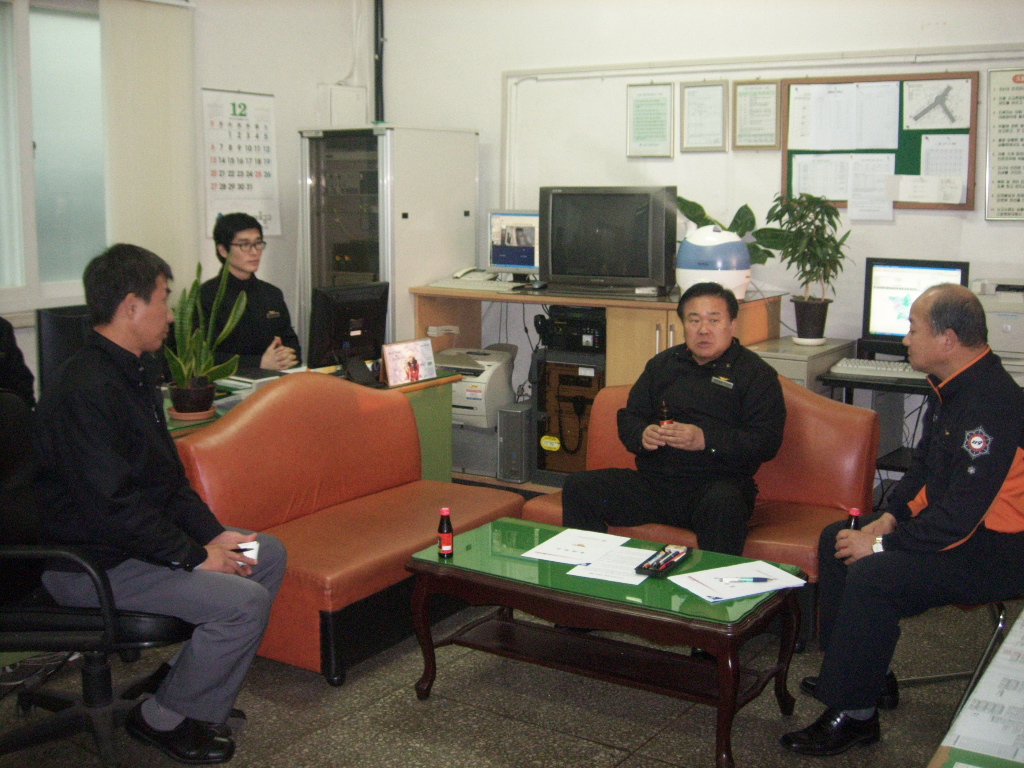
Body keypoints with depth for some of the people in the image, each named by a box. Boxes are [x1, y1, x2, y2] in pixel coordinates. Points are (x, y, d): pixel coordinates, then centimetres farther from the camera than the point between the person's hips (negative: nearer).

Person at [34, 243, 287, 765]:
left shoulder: (136, 372, 9)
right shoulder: (85, 389, -24)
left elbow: (167, 474, 15)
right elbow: (112, 505, -28)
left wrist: (212, 534, 3)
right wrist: (195, 556, -21)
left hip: (139, 538, 11)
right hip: (92, 562, -11)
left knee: (268, 554, 10)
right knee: (243, 601, -22)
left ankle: (197, 689, 14)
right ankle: (163, 718, 0)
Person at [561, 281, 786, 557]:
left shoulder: (756, 373, 5)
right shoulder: (662, 364, 21)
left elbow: (767, 441, -6)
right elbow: (628, 417, 20)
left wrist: (706, 440, -20)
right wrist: (642, 435, -5)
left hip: (717, 483, -4)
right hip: (654, 481, 4)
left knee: (723, 504, -39)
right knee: (578, 487, -16)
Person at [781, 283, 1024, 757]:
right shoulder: (950, 387, 5)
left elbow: (959, 517, -29)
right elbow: (922, 467, 17)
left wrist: (878, 545, -20)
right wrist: (887, 519, 2)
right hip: (949, 523, 11)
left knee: (873, 576, -28)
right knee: (837, 539, 11)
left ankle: (853, 714, -12)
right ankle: (868, 676, 17)